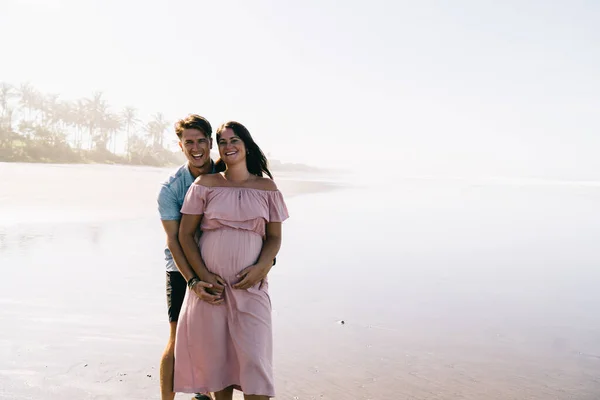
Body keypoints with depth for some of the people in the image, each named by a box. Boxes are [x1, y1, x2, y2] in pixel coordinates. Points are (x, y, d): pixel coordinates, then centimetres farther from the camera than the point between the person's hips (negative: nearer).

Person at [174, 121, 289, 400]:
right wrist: (202, 275, -8)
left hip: (251, 285, 0)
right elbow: (185, 234, 3)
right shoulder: (204, 184, 4)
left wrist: (260, 267, -11)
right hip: (211, 284, 0)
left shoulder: (266, 187, 5)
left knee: (254, 358, -6)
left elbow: (274, 237, 7)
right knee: (217, 356, 6)